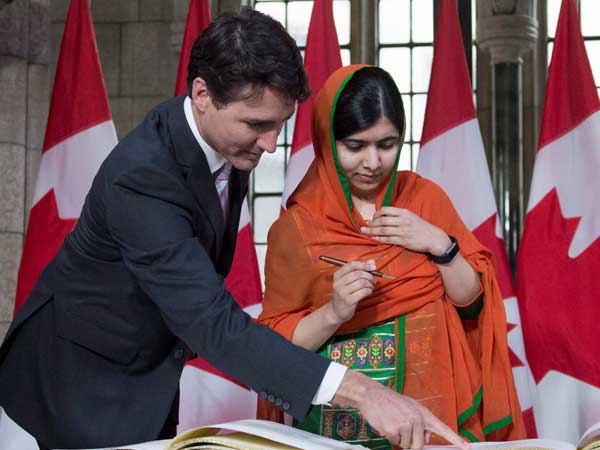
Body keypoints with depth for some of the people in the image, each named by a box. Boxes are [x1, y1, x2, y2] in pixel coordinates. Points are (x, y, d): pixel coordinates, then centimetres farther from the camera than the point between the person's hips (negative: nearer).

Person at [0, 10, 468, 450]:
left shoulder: (227, 137, -9)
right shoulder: (141, 178, -34)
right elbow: (212, 321, -42)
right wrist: (358, 390, -48)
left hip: (150, 370, 7)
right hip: (82, 377, -7)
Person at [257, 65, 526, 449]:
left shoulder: (426, 197, 5)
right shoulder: (296, 228, -3)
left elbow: (473, 300, 7)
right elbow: (276, 345, -3)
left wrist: (440, 245, -8)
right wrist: (333, 313, -18)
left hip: (432, 406, 1)